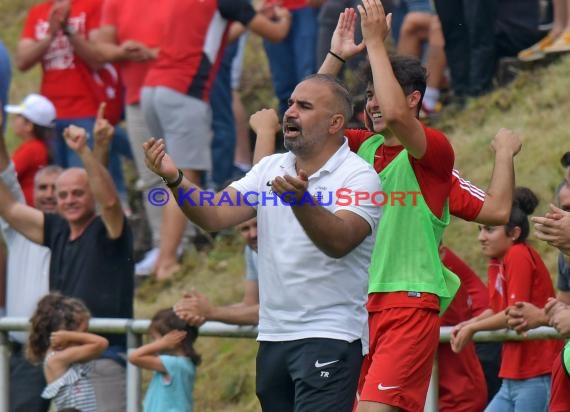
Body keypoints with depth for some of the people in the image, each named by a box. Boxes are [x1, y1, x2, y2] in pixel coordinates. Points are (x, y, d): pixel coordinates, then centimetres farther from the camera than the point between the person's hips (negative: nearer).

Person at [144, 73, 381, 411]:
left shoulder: (359, 176, -9)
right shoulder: (270, 169, 11)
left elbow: (339, 241, -26)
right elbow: (215, 215, 0)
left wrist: (302, 201, -44)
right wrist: (175, 180, -18)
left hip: (329, 339, -7)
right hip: (273, 336, 7)